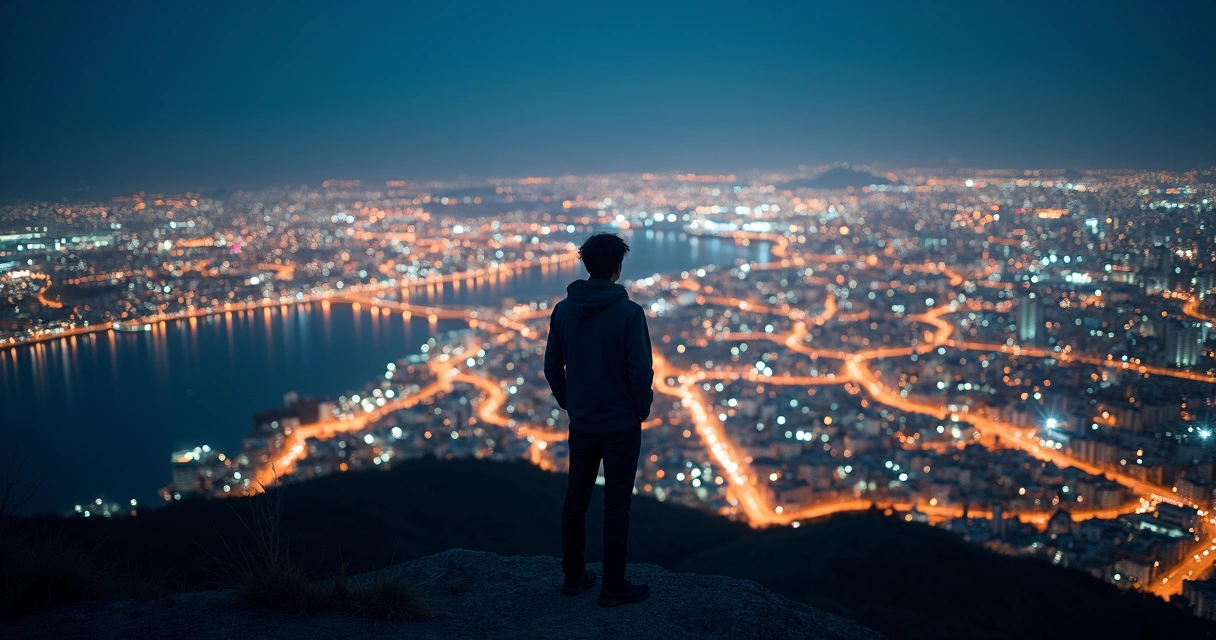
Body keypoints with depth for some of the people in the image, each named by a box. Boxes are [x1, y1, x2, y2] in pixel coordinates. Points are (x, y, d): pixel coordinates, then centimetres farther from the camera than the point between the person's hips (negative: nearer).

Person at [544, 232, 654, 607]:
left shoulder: (563, 310, -2)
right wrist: (643, 409, 0)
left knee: (576, 498, 16)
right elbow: (641, 371, -18)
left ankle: (573, 576, 27)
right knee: (617, 504, 5)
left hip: (580, 424, 5)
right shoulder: (629, 312, -17)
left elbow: (552, 366, 4)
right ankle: (614, 587, 14)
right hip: (621, 425, -4)